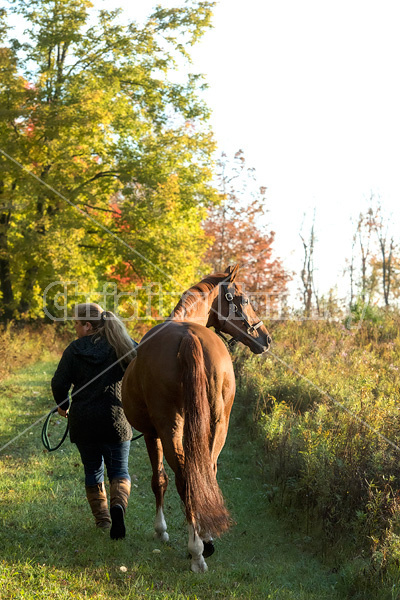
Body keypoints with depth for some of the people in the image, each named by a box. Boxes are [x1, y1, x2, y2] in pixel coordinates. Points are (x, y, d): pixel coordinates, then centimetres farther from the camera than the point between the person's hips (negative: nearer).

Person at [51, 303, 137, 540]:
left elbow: (59, 383, -8)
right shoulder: (122, 345, -2)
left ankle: (102, 518, 22)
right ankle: (118, 504, -19)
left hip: (83, 420, 0)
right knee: (119, 470, 9)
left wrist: (63, 405, 12)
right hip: (117, 420, 0)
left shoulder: (75, 349, -5)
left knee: (93, 470, 17)